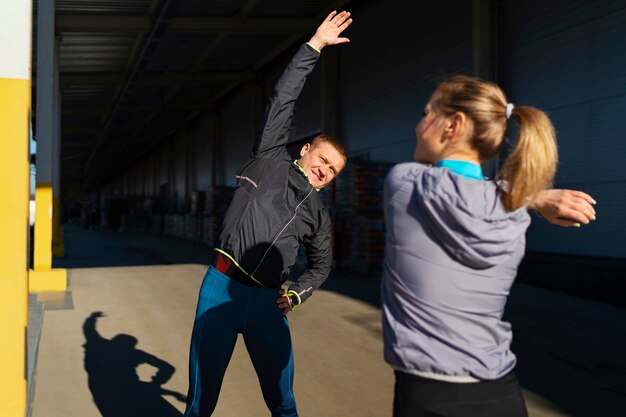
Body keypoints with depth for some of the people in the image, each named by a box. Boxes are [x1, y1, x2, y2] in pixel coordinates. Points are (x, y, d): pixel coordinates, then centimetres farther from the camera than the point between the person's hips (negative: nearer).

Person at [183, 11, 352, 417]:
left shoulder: (318, 214, 17)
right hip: (223, 286, -3)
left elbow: (322, 263, 29)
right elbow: (283, 99, 2)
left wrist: (296, 294, 11)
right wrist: (315, 47, 2)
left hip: (267, 299, 4)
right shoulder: (273, 159, 7)